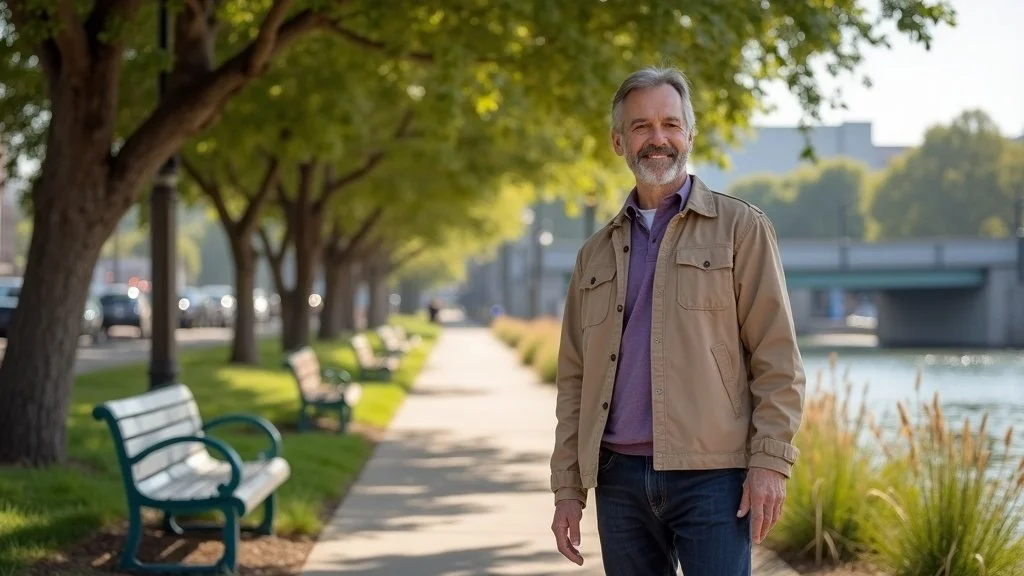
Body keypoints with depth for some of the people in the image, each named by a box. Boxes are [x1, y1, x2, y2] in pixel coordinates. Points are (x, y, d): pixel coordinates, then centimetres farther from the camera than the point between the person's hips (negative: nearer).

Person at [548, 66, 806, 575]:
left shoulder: (741, 228, 4)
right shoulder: (597, 254, 16)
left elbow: (777, 359, -2)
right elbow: (574, 379, 16)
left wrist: (770, 462, -11)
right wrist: (567, 488, 9)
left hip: (712, 475, -4)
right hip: (620, 479, 4)